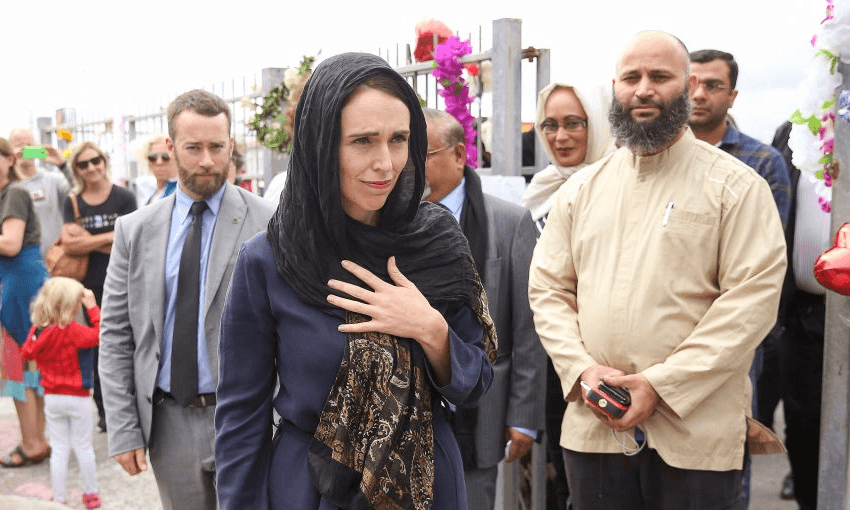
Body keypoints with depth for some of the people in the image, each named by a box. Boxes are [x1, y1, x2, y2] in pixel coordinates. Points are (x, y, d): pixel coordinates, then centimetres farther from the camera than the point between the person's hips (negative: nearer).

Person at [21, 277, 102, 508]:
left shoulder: (36, 329, -3)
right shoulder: (71, 331, -22)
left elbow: (26, 352, 11)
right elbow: (99, 334, -28)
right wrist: (92, 307, -21)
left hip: (52, 398, 5)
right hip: (77, 398, -4)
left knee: (59, 449, 12)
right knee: (83, 447, 11)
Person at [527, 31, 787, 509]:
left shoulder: (736, 186, -2)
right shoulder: (582, 188, 10)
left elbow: (753, 296, -10)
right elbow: (548, 289, 8)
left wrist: (663, 384, -16)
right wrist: (582, 369, -8)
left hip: (696, 430, -3)